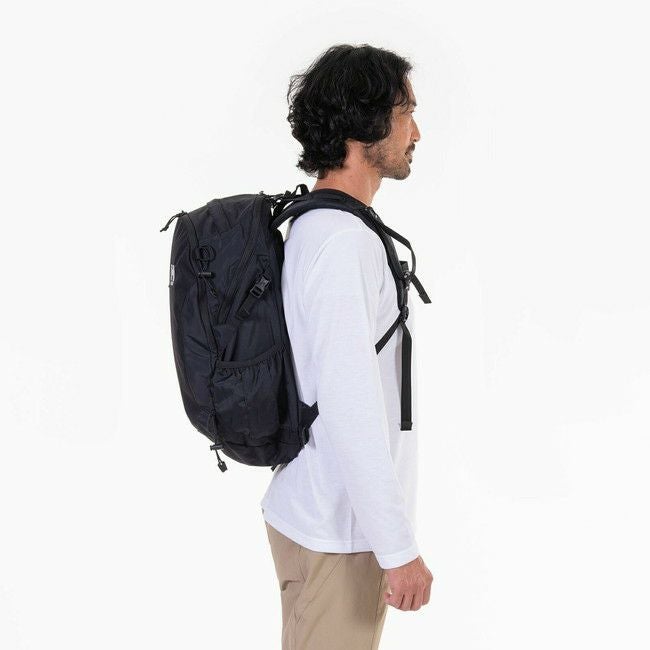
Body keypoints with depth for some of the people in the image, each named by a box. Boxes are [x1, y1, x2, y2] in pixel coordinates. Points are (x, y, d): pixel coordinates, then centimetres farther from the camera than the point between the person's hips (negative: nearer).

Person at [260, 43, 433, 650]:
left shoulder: (311, 226, 10)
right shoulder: (343, 241, -21)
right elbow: (351, 406, -25)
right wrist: (398, 549, -21)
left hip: (310, 510, 10)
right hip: (338, 531, -10)